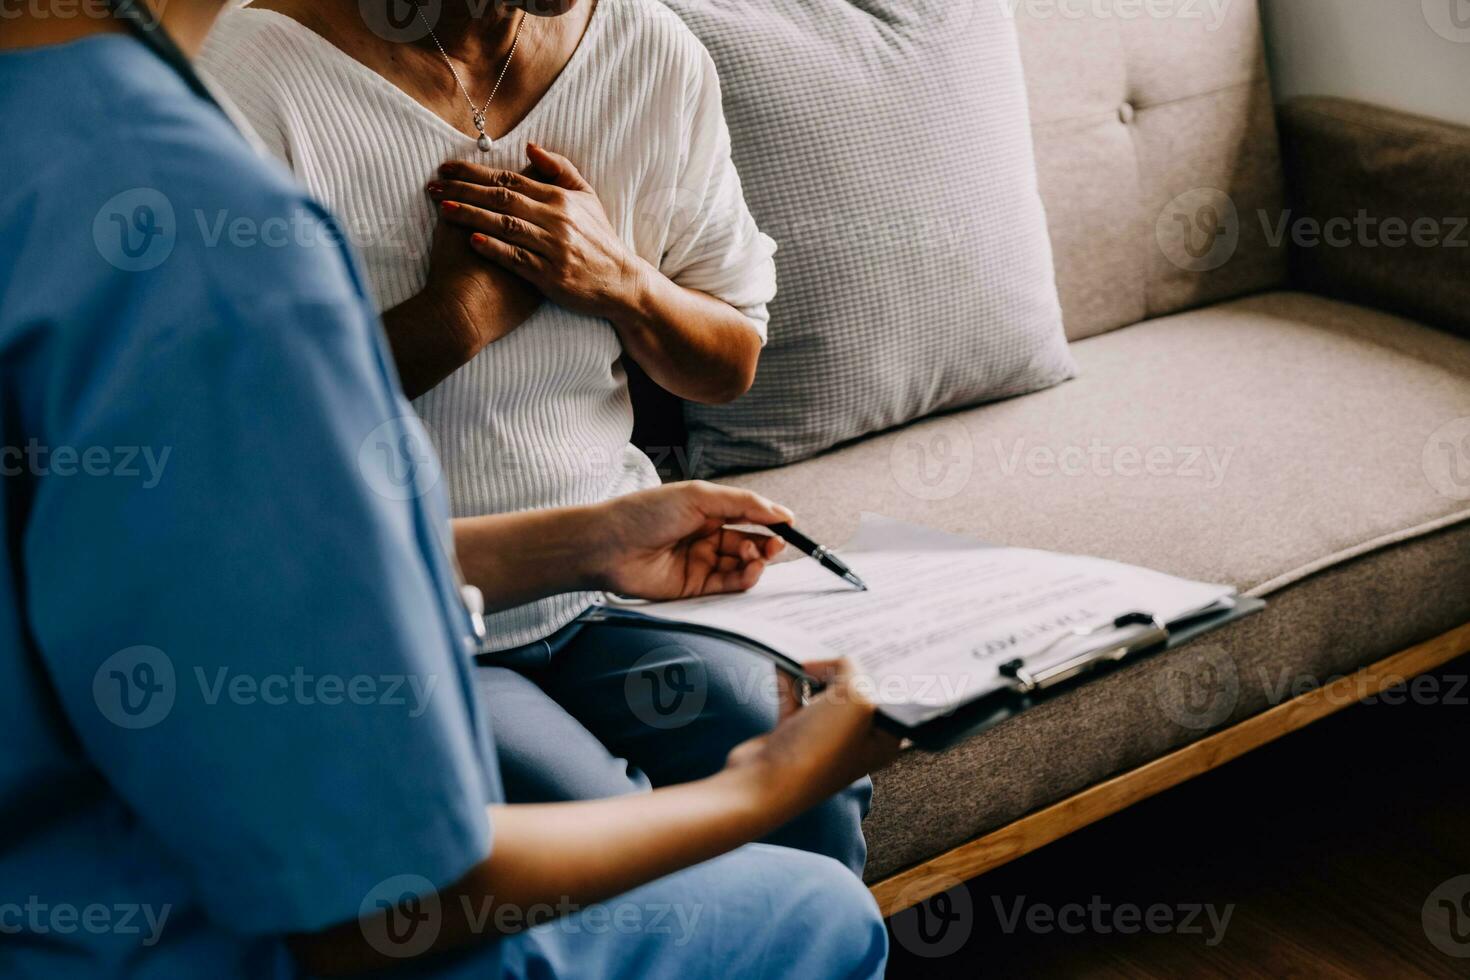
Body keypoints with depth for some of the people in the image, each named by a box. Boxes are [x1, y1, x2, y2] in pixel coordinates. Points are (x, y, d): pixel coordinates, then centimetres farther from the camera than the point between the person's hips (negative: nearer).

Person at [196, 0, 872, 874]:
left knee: (815, 800, -16)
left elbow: (733, 365, 11)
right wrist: (456, 312, -19)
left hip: (612, 574, 5)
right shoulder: (261, 79, -14)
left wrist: (617, 279, -10)